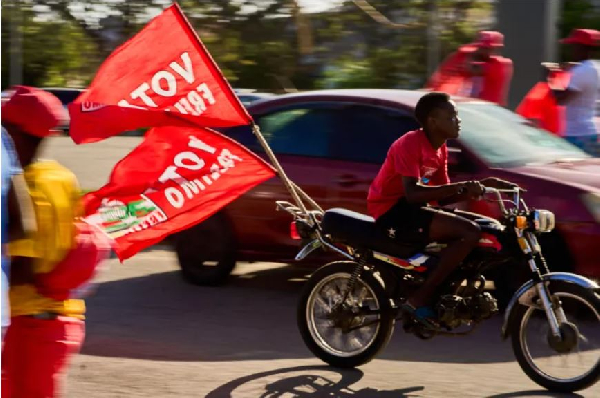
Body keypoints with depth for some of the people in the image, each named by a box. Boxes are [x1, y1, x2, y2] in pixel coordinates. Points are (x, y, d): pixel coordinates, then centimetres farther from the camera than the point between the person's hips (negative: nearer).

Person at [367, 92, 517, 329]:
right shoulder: (410, 143, -16)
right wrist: (461, 187, -32)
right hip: (393, 211, -10)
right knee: (470, 232, -22)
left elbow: (443, 198, 15)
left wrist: (481, 186, 3)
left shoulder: (439, 149, 13)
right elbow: (411, 193, -28)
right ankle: (420, 299, -19)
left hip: (409, 209, 10)